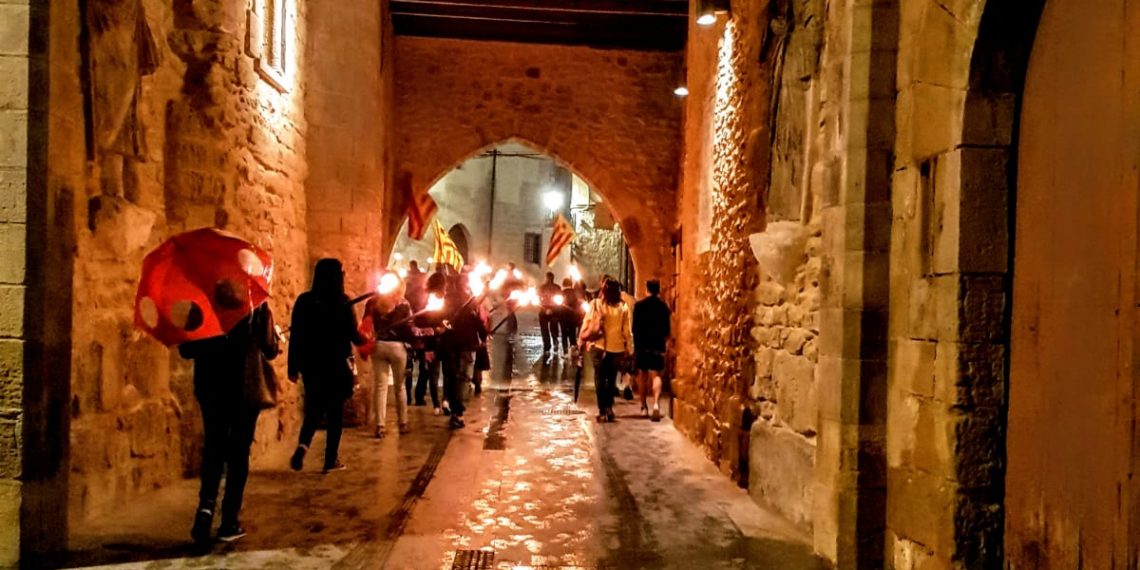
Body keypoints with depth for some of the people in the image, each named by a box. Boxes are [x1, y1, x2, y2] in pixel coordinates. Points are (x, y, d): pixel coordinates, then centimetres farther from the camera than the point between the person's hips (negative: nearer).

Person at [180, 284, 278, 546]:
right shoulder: (256, 305, -9)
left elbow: (186, 350, 1)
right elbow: (269, 350, -8)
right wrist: (275, 337, 13)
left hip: (211, 387, 2)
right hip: (246, 387, -2)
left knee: (213, 448, 17)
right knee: (238, 452, 8)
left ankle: (206, 504, -3)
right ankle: (229, 522, 12)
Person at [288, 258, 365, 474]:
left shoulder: (304, 300, 0)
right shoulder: (342, 302, -10)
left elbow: (295, 336, 0)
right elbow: (352, 334, -7)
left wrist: (293, 366, 6)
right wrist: (364, 340, 16)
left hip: (311, 363, 3)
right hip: (337, 363, -3)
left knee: (314, 408, 17)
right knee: (335, 410, 9)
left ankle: (302, 445, -5)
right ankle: (331, 460, 12)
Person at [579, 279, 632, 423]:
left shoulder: (596, 304, -5)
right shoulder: (623, 306, -1)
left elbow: (588, 324, -5)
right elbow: (627, 330, 0)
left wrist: (581, 340, 6)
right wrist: (629, 348, 6)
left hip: (600, 346, -1)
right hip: (617, 347, 2)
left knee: (600, 379, 8)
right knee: (612, 378, 17)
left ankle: (603, 411, 5)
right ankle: (609, 407, 13)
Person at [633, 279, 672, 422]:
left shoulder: (639, 305, -4)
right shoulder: (663, 306, -1)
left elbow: (634, 327, -2)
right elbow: (667, 329, 3)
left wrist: (636, 343, 10)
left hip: (642, 344, 0)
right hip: (658, 345, 0)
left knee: (642, 374, 13)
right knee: (656, 375, 0)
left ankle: (644, 406, 19)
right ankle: (656, 403, -21)